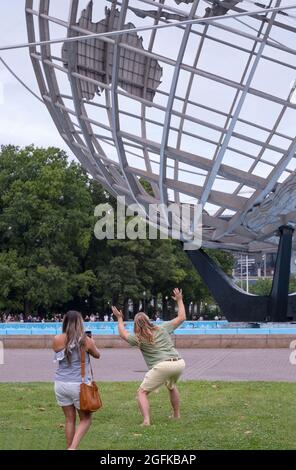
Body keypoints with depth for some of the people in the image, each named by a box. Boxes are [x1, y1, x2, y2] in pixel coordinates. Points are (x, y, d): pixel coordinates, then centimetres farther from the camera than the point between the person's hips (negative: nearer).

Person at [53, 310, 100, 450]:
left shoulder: (57, 340, -3)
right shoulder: (86, 341, -8)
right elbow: (97, 355, 12)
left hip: (61, 384, 3)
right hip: (79, 385, -3)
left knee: (69, 419, 15)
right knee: (86, 419, 11)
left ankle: (69, 447, 18)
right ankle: (73, 447, -6)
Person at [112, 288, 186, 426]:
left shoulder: (138, 338, 8)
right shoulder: (162, 328, 14)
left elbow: (123, 334, 27)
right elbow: (181, 317, 22)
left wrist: (119, 318, 38)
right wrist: (179, 300, 31)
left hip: (162, 366, -5)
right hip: (179, 363, 5)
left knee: (142, 392, 3)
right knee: (171, 386, 34)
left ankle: (146, 421, -14)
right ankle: (176, 415, 41)